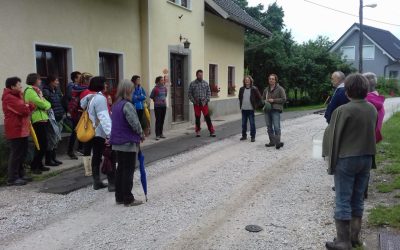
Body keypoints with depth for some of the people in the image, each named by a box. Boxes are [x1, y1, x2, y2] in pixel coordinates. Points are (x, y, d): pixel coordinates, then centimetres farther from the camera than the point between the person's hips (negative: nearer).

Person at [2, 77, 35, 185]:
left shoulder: (17, 95, 18)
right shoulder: (9, 98, -15)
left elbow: (26, 107, 17)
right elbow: (24, 109, -23)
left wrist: (28, 106, -5)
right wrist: (30, 106, -4)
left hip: (21, 129, 10)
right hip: (15, 130, -10)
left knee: (22, 153, 14)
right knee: (16, 154, -8)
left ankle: (20, 174, 23)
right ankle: (12, 178, -3)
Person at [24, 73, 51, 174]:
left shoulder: (35, 90, 20)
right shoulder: (30, 91, -12)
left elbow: (48, 104, 16)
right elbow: (43, 104, -16)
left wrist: (46, 104, -4)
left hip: (42, 120, 10)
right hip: (38, 121, -10)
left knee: (42, 145, 13)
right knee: (42, 145, -7)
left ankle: (39, 165, 22)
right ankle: (34, 166, 2)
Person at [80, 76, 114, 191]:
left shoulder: (89, 97, 9)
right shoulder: (100, 98, -18)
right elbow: (104, 117, -26)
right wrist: (110, 133, -30)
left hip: (93, 132, 9)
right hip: (102, 133, -9)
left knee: (96, 157, 12)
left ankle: (97, 182, 17)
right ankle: (112, 183, -3)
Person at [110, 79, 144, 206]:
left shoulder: (116, 105, 10)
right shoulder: (127, 105, -18)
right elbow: (135, 123, -23)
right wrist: (141, 134, -4)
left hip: (118, 142, 9)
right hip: (129, 143, -8)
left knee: (120, 169, 15)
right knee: (128, 171, 0)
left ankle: (119, 197, 23)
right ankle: (128, 199, 7)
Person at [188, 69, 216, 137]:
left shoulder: (206, 83, 5)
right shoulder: (192, 84, 2)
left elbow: (209, 93, 6)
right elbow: (190, 94, 2)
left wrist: (206, 100, -6)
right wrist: (194, 101, -7)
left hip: (204, 103, 0)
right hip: (196, 104, 0)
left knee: (207, 117, -4)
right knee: (197, 118, 8)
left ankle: (212, 131, 0)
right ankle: (198, 131, 19)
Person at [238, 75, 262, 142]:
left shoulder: (254, 89, -4)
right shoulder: (242, 89, 7)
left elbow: (259, 98, 3)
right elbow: (239, 98, 22)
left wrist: (255, 105, -1)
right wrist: (240, 105, 13)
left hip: (250, 109, -4)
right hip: (243, 109, 4)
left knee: (252, 123, -1)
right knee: (243, 123, 9)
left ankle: (253, 137, 7)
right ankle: (244, 135, 21)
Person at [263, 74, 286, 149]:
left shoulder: (280, 89, -1)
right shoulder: (266, 89, 16)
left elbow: (284, 99, -6)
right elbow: (263, 99, 26)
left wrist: (273, 100, -13)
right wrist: (265, 101, 2)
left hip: (276, 110, -6)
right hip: (267, 110, 6)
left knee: (276, 127, -14)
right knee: (269, 127, 9)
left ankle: (278, 142, -15)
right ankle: (272, 141, 18)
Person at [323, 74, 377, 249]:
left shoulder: (343, 110, -16)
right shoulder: (372, 109, 3)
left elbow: (333, 137, -12)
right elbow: (372, 133, 10)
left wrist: (331, 162, -3)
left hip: (346, 159, -6)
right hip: (367, 158, 6)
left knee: (343, 201, 2)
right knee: (358, 199, 15)